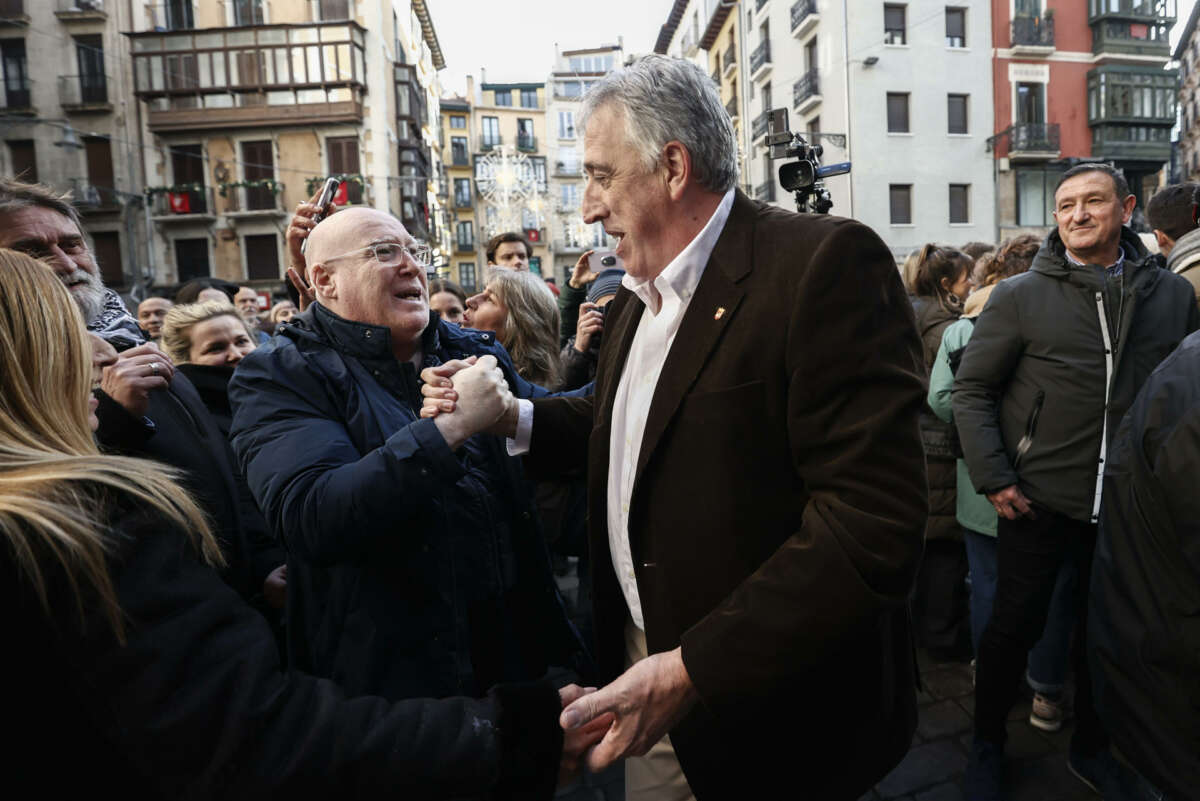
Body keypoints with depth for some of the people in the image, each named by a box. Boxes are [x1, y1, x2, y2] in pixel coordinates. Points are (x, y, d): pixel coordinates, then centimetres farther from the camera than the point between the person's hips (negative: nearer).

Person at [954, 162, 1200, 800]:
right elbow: (971, 390, -5)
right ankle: (987, 746, 29)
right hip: (1037, 501, -3)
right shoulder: (1020, 296, -5)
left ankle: (1092, 748, 39)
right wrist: (992, 478, -11)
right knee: (1013, 627, 8)